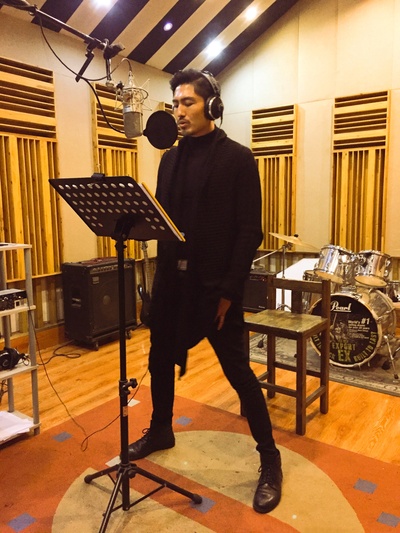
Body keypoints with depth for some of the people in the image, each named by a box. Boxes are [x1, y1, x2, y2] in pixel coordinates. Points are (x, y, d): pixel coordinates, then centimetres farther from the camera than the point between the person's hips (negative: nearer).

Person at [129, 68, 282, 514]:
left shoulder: (237, 158, -5)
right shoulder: (170, 159, 12)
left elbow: (249, 231, -10)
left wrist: (229, 290, -14)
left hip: (214, 284, -6)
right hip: (170, 279, 6)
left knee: (238, 371, 2)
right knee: (160, 360, 17)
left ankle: (269, 459, 22)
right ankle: (160, 430, 43)